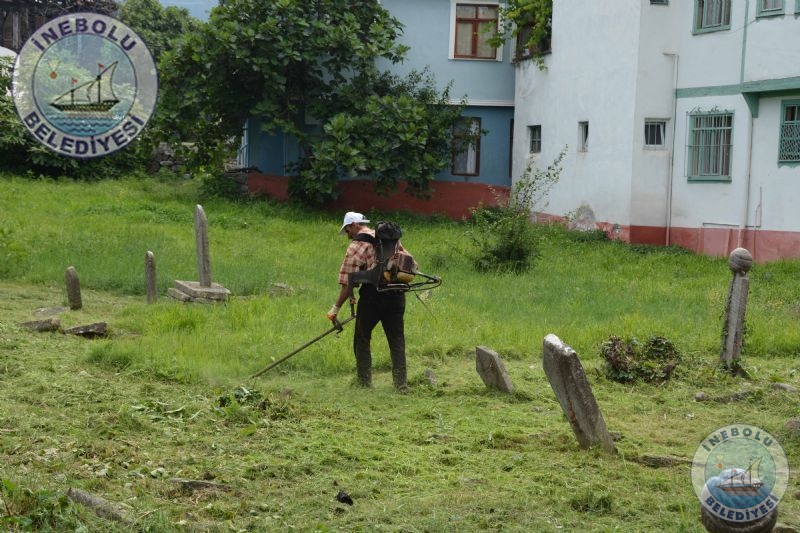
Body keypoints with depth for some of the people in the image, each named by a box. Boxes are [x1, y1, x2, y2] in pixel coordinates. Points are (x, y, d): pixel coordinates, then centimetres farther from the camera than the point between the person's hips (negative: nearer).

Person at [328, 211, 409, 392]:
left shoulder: (356, 246, -5)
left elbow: (348, 281, -11)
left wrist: (337, 307, -7)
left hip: (372, 296, -5)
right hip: (396, 295, 5)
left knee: (362, 338, 11)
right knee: (397, 339, 8)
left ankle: (364, 381, 12)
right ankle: (401, 384, 4)